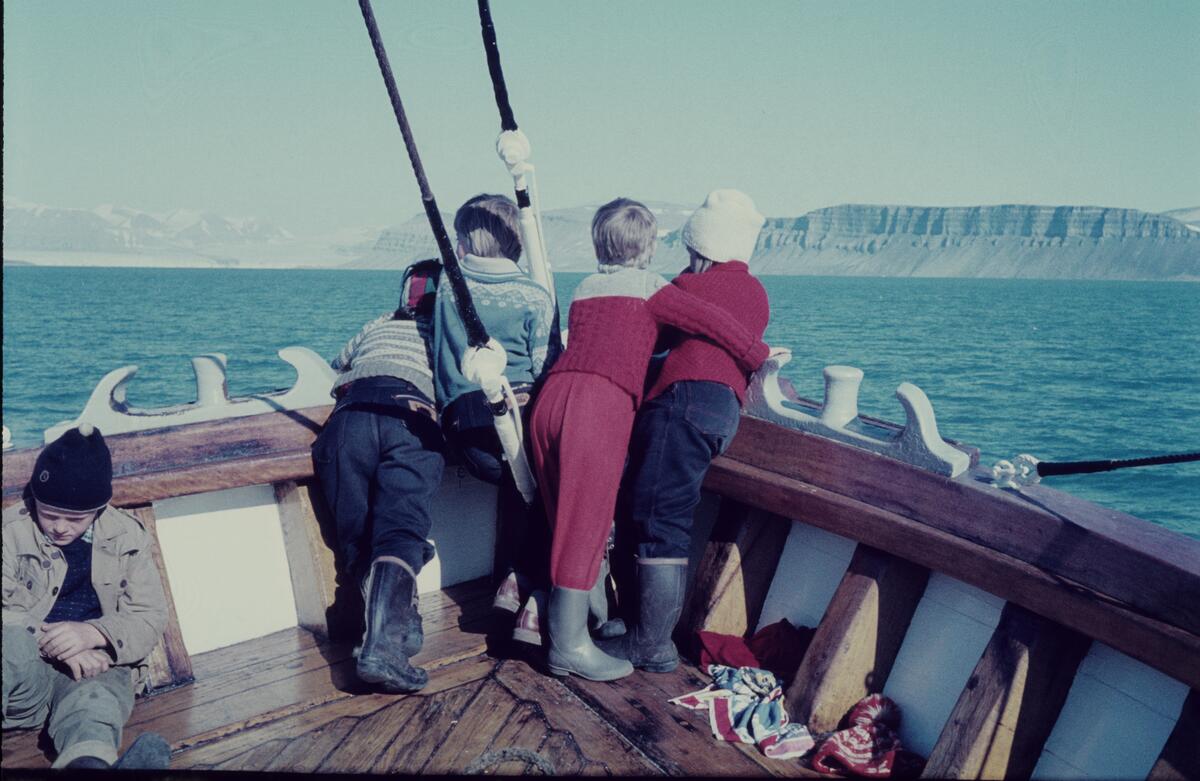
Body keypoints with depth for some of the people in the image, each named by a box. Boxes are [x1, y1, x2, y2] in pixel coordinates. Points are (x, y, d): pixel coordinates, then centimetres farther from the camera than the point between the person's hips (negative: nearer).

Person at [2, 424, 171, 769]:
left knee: (94, 706, -37)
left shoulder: (127, 536, 7)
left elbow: (150, 619, 4)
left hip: (95, 668, 0)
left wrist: (92, 634, -17)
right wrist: (57, 644, -20)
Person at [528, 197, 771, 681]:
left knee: (567, 522, 15)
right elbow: (712, 322, 0)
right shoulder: (650, 288, 8)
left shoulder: (584, 289, 25)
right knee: (585, 525, -2)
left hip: (551, 397, 6)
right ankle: (569, 646, 3)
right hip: (600, 405, -6)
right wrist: (760, 358, 14)